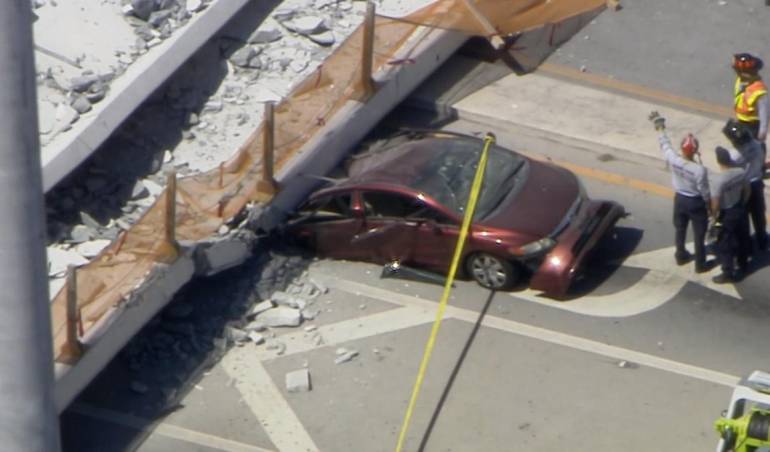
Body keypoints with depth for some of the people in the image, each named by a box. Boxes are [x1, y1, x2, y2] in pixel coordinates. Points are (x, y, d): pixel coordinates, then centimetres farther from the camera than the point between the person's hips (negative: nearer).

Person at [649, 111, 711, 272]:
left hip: (680, 199, 4)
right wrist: (710, 207, -2)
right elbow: (705, 192, -20)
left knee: (680, 229, 26)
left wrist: (660, 127, 10)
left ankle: (681, 256, 46)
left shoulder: (673, 161, -24)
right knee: (699, 234, 14)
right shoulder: (699, 170, -33)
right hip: (696, 202, -4)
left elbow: (665, 144, -5)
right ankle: (700, 264, 28)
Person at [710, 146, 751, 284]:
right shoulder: (741, 172, -13)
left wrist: (714, 216, -6)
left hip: (728, 214, -6)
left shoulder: (718, 179, -31)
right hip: (740, 209, 6)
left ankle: (728, 274, 19)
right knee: (742, 238, 25)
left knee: (724, 245, 10)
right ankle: (743, 265, 45)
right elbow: (747, 190, 2)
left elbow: (715, 203, -25)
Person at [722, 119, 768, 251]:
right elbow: (762, 164, 1)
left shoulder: (735, 155, -30)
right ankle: (761, 242, 42)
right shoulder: (757, 145, -14)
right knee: (758, 214, 24)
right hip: (757, 184, 5)